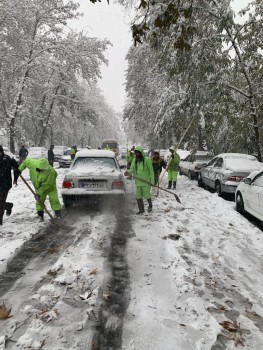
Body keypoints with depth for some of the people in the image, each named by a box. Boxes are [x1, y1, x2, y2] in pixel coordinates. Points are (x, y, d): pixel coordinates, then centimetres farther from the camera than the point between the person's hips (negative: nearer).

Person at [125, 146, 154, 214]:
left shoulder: (147, 160, -10)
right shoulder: (134, 160, 7)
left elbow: (151, 171, -8)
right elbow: (132, 169, 1)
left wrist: (152, 180, -11)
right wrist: (128, 172, -22)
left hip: (146, 181, -5)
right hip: (138, 181, 5)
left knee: (146, 195, 1)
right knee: (138, 196, 8)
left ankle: (150, 205, 30)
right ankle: (141, 209, 23)